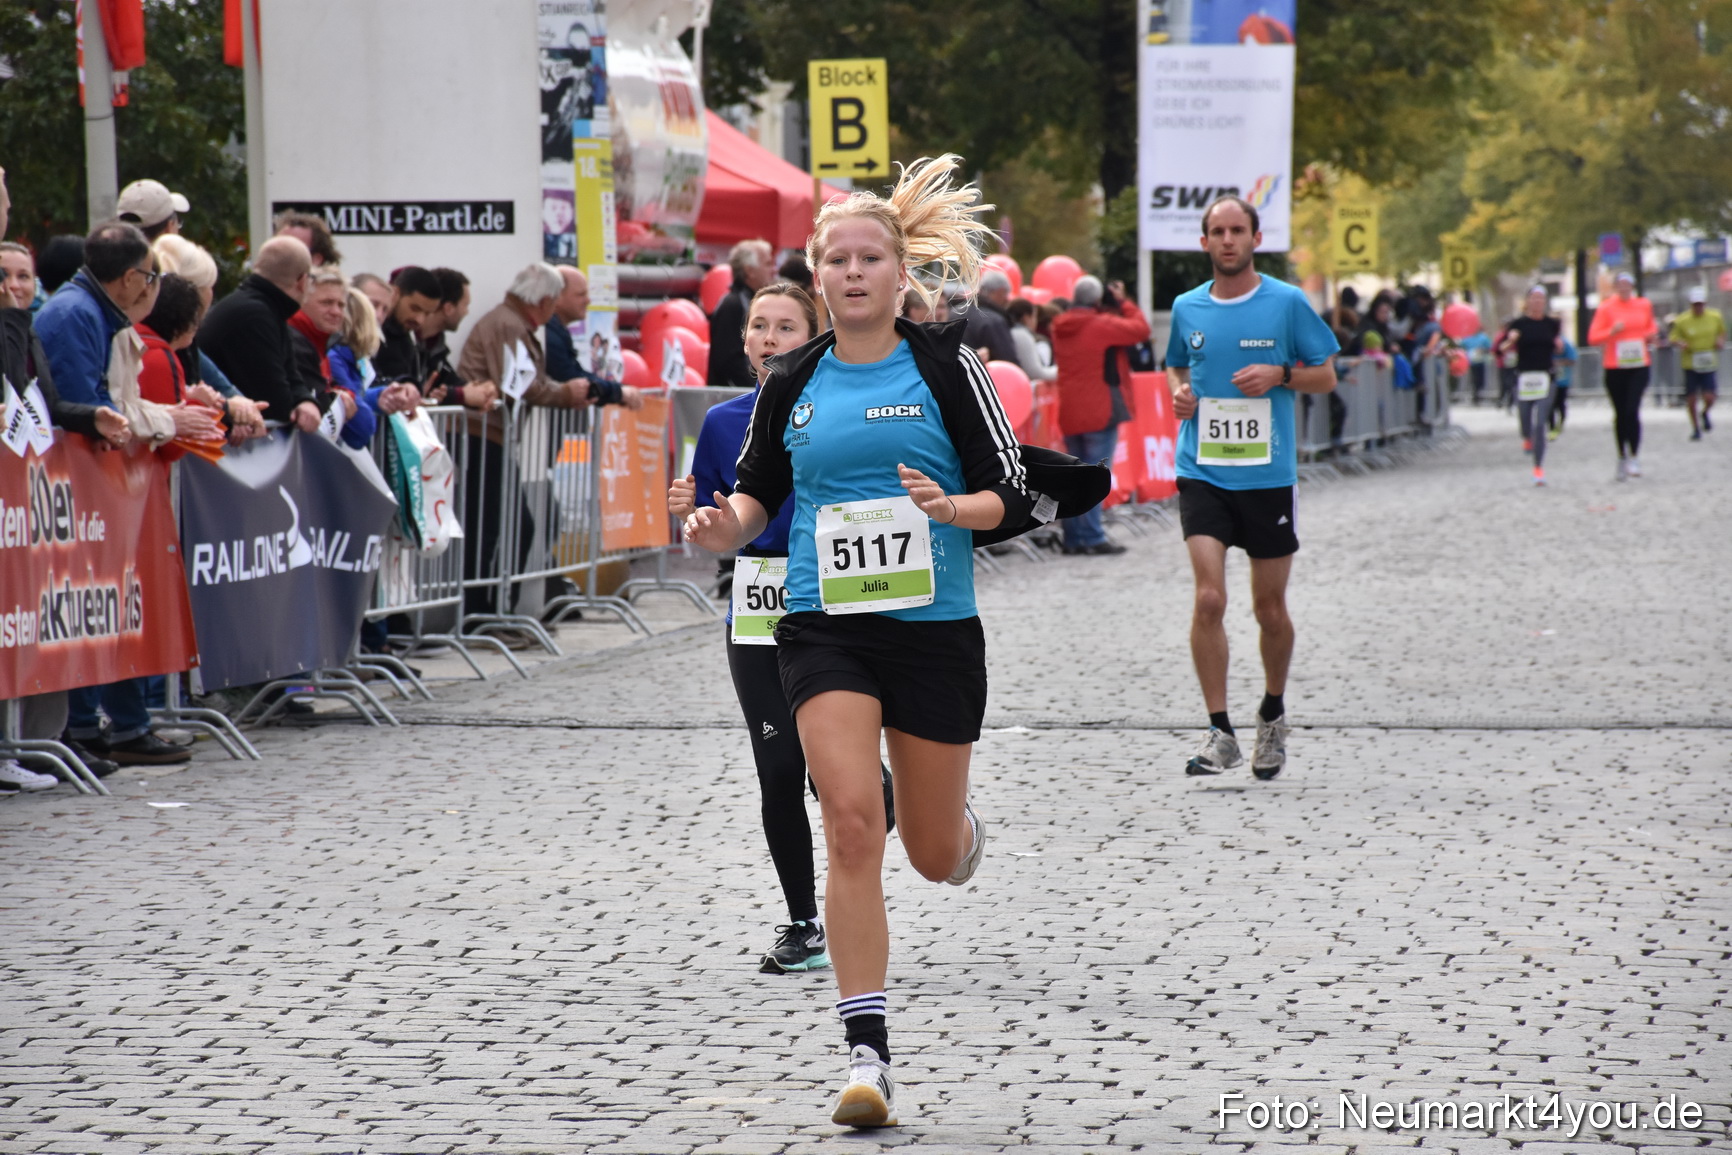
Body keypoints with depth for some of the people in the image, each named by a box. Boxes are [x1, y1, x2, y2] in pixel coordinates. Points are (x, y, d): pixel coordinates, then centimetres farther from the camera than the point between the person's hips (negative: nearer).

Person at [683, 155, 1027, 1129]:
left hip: (935, 628, -1)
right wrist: (726, 527, -5)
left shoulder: (945, 365, -2)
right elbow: (759, 491, 17)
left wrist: (952, 508, -22)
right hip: (824, 629, 1)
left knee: (933, 855, 9)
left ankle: (964, 827, 50)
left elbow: (1013, 496, -2)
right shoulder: (794, 384, 6)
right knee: (852, 825, -17)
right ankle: (869, 1054, -13)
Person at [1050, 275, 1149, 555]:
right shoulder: (1103, 325, -13)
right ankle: (1092, 536, -10)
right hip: (1100, 411, -7)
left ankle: (1074, 537, 12)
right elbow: (1141, 328, -8)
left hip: (1070, 413, 7)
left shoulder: (1060, 328, 8)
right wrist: (1123, 303, 6)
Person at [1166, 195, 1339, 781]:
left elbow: (1326, 376, 5)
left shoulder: (1287, 303, -1)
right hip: (1202, 472, 1)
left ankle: (1273, 714, 32)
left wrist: (1280, 374, -14)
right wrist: (1179, 392, 1)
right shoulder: (1187, 308, 7)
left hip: (1268, 474, -1)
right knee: (1209, 599, -14)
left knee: (1271, 608, 8)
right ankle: (1220, 733, -9)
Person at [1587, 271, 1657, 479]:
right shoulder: (1606, 308, -1)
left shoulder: (1644, 305, 9)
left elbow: (1651, 326, 28)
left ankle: (1634, 456, -10)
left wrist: (1652, 334, 5)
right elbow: (1593, 337, -4)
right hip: (1615, 367, 0)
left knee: (1632, 410, -15)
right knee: (1620, 413, 6)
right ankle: (1622, 458, 18)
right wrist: (1612, 331, -20)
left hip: (1639, 366, 0)